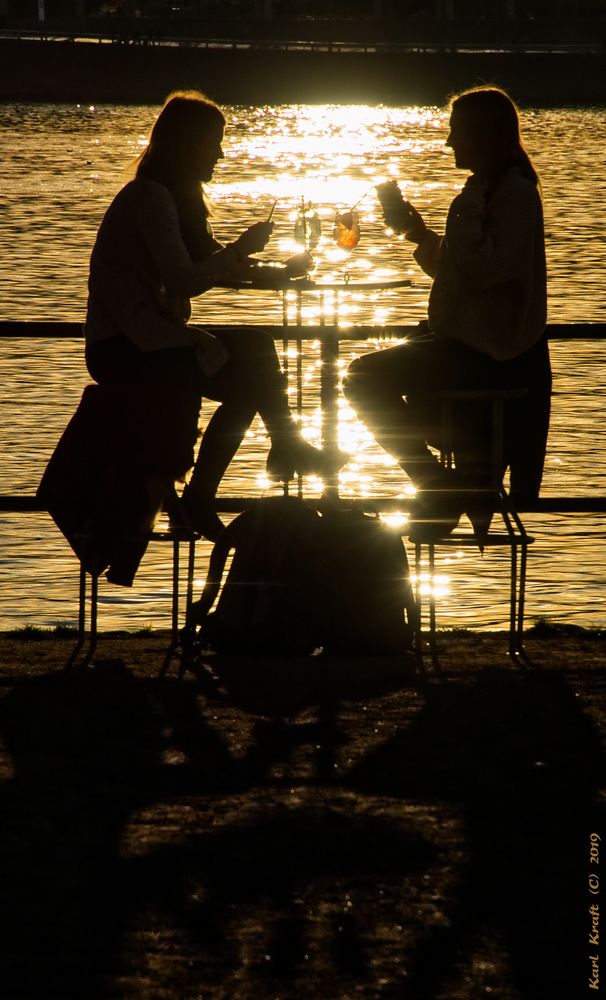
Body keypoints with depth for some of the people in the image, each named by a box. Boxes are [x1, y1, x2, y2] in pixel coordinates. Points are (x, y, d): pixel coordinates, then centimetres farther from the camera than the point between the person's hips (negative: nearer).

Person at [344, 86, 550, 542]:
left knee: (366, 378, -14)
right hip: (468, 342, 11)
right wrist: (418, 231, 8)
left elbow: (484, 268, -27)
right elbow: (453, 269, 22)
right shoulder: (489, 190, 15)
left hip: (492, 355, -11)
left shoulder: (516, 195, -16)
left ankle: (440, 486, -5)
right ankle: (462, 489, 22)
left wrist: (467, 209, -22)